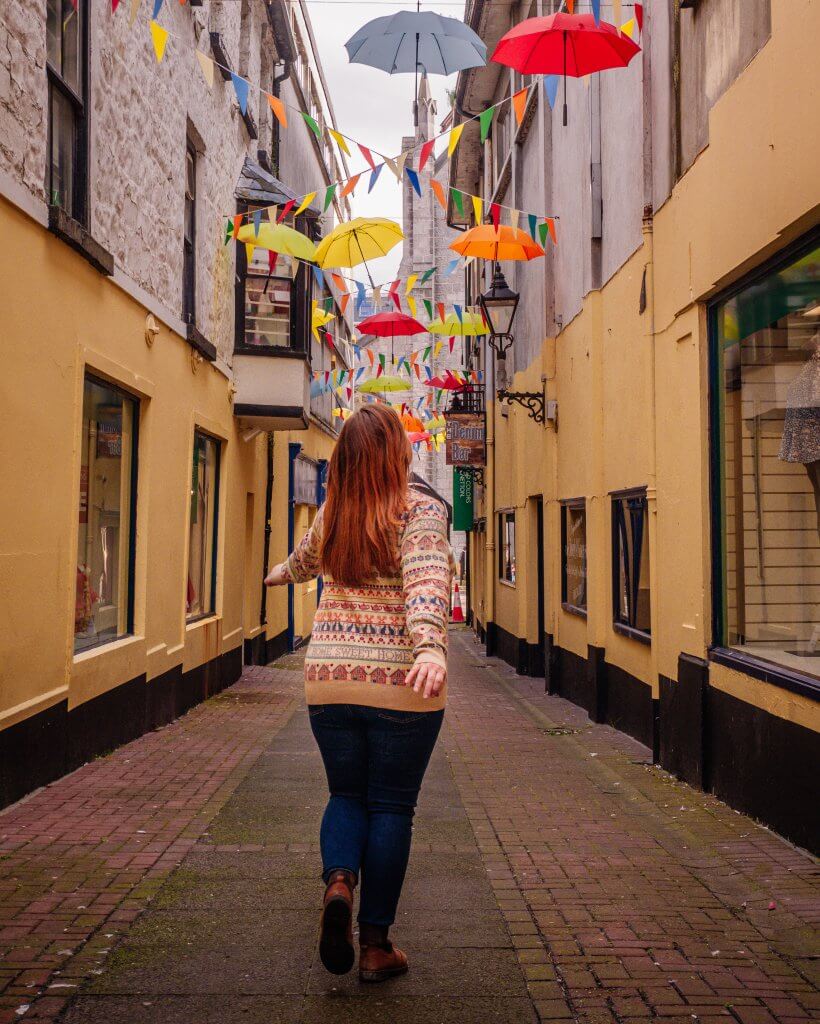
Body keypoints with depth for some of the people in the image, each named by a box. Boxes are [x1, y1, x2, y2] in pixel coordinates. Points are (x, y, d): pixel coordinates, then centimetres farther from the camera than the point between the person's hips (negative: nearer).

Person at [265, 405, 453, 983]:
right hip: (401, 685, -4)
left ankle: (338, 881, -6)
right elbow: (426, 583, -25)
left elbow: (304, 563, 29)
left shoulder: (332, 515, 8)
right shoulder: (421, 511, -7)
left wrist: (281, 574, 51)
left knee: (347, 796, 19)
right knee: (390, 808, 8)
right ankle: (376, 945, 15)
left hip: (329, 680, 4)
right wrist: (431, 648, -39)